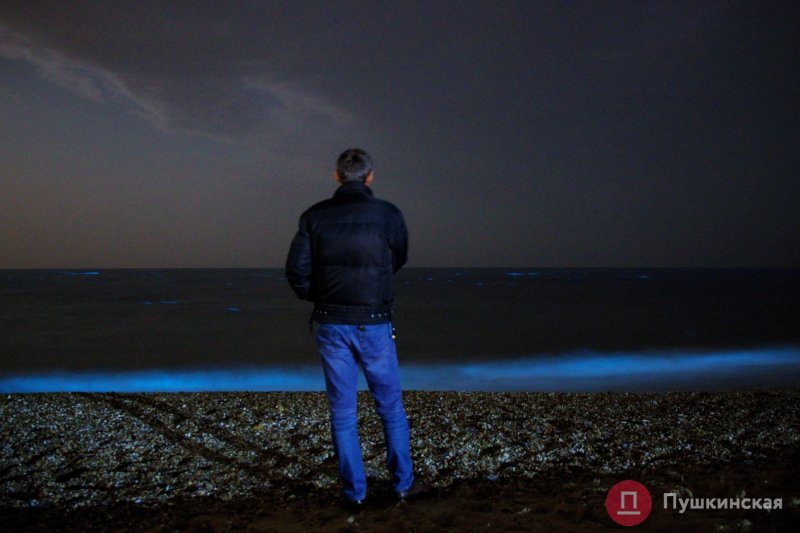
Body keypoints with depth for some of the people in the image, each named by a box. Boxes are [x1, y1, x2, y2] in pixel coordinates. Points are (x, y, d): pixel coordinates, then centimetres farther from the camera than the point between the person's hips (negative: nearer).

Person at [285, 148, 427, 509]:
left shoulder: (315, 215, -2)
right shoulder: (388, 214, -7)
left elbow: (296, 270, -4)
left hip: (330, 325, 2)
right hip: (373, 325, -1)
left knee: (342, 411, 11)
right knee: (391, 406, 14)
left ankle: (355, 492, 19)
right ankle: (403, 483, 26)